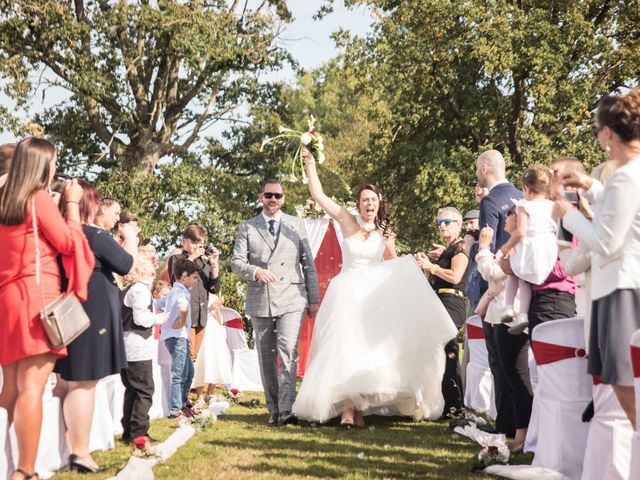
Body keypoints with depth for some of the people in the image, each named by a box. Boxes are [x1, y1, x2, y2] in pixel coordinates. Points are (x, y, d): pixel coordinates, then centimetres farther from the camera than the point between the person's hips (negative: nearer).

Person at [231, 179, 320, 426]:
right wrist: (256, 271, -18)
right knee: (266, 358, 6)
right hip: (260, 301, 1)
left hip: (291, 299, -1)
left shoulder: (297, 225, 10)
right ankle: (274, 410, 15)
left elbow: (308, 263, 10)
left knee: (288, 351, -17)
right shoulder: (247, 227, 9)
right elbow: (236, 262, 3)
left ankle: (287, 409, -18)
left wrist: (314, 299, 6)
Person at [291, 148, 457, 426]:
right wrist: (310, 164, -8)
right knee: (344, 347, -9)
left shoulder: (385, 231, 6)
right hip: (347, 293, -2)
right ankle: (347, 408, -10)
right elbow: (318, 195, -4)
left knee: (369, 349, 0)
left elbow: (393, 268, 8)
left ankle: (358, 406, 7)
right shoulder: (348, 222, 0)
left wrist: (390, 244, -9)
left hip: (374, 297, 2)